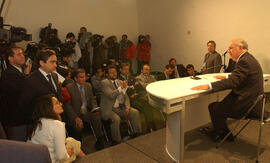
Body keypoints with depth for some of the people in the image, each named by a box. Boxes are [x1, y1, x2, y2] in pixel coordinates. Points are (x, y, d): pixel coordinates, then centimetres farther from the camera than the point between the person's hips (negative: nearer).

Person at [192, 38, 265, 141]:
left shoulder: (245, 61, -20)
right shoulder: (248, 58, 13)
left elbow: (232, 82, -29)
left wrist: (208, 86, -32)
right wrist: (226, 77, 20)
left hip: (248, 105, -10)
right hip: (252, 101, 10)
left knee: (213, 107, -6)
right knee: (219, 105, 16)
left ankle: (219, 133, 19)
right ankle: (222, 132, 29)